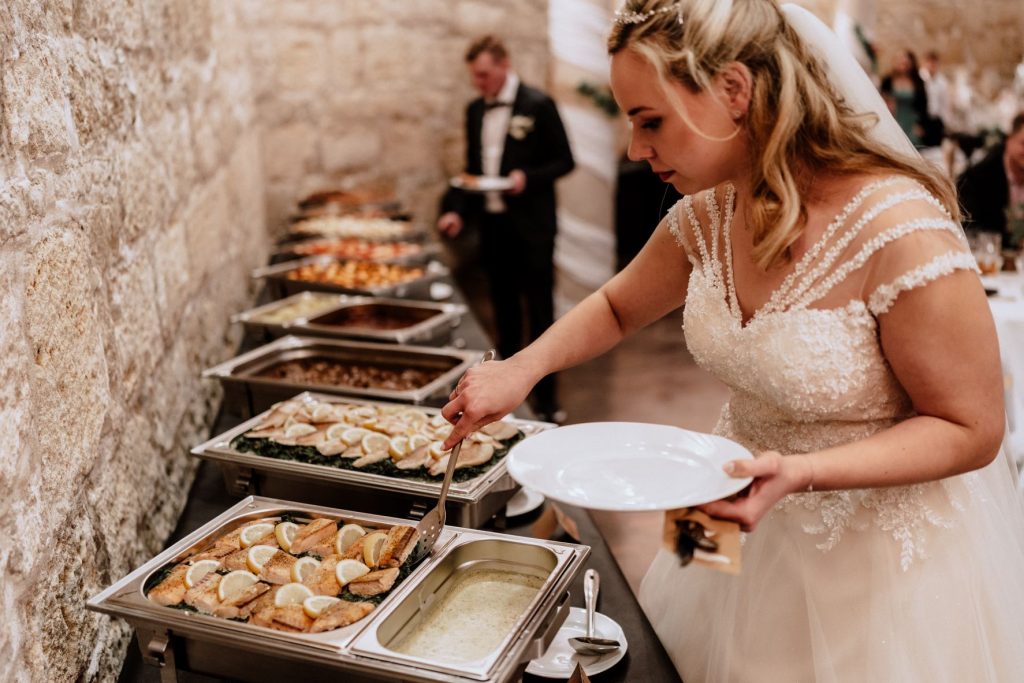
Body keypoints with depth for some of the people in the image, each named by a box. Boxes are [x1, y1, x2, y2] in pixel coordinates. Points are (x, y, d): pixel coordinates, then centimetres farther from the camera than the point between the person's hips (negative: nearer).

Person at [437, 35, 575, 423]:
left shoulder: (538, 105, -7)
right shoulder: (474, 111, 11)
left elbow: (564, 161, -5)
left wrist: (528, 177, -20)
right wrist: (456, 210, 3)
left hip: (531, 228, -6)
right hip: (492, 225, 6)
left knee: (539, 314, 1)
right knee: (504, 314, 13)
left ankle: (546, 401, 9)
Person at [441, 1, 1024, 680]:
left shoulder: (900, 232, -29)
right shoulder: (707, 215, -8)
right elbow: (617, 307, 9)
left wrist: (799, 473, -33)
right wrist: (522, 369, -8)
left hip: (886, 541, -6)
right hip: (751, 511, 6)